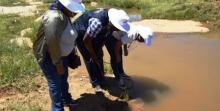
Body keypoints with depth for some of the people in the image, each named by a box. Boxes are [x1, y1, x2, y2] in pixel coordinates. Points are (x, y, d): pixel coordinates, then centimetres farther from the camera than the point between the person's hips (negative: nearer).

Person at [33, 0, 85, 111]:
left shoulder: (64, 15, 0)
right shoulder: (55, 18, -32)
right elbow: (52, 43, -31)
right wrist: (58, 63, -22)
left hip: (61, 54, 10)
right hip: (48, 56, -10)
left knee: (63, 78, 24)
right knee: (55, 83, 3)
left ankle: (66, 99, 46)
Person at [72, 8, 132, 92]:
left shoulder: (111, 22, -20)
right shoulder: (98, 22, -42)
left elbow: (106, 35, 0)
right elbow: (86, 40, -29)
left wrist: (100, 48, -4)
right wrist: (93, 55, -17)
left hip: (95, 35, 7)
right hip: (81, 34, -7)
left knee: (98, 56, 10)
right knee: (90, 59, -6)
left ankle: (101, 78, 26)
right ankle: (96, 83, 7)